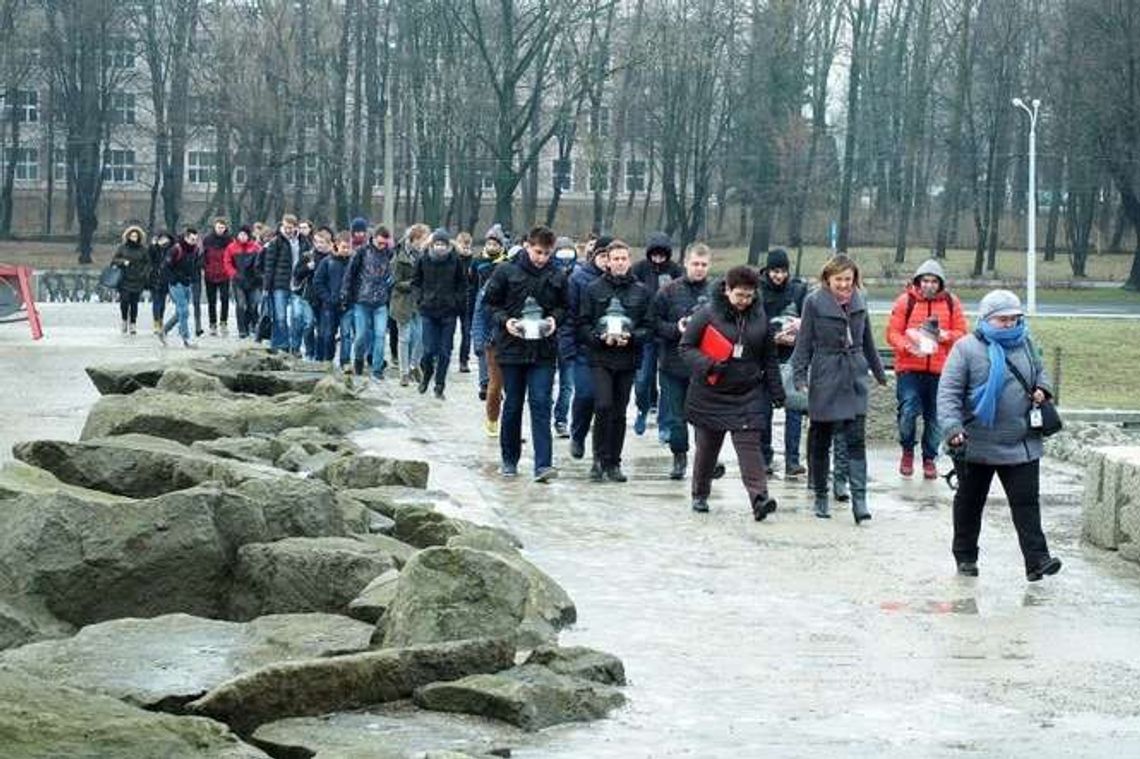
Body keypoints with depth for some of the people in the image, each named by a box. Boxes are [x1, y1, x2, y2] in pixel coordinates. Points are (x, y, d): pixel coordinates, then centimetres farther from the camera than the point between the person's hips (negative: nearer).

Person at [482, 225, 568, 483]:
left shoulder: (557, 277, 3)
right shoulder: (506, 272, -3)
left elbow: (564, 306, 15)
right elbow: (490, 302, 4)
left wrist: (555, 319, -6)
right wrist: (505, 320, -13)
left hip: (544, 350, 0)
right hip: (512, 347, 0)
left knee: (541, 404, -8)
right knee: (512, 405, 9)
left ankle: (543, 464, -13)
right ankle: (509, 460, 23)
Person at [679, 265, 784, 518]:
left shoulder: (760, 317, 4)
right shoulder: (707, 314, -7)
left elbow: (769, 357, 11)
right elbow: (686, 346, -4)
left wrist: (776, 391, 9)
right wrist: (707, 365, -21)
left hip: (748, 395, 1)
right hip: (710, 395, -1)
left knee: (749, 444, -11)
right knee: (707, 446, 10)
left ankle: (759, 497, -20)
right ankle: (700, 495, 27)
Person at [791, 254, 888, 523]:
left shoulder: (859, 301, 8)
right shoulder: (814, 302, -5)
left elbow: (867, 340, 18)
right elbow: (804, 342, -3)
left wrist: (879, 372, 24)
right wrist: (799, 375, -10)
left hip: (854, 378, 3)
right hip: (825, 379, -3)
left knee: (856, 439, -6)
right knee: (821, 440, 7)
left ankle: (859, 499, -10)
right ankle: (820, 496, 19)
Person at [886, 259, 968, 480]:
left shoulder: (951, 303, 7)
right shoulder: (905, 301, 0)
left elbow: (961, 333, 9)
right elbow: (892, 333, -1)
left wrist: (945, 336, -12)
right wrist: (908, 346, -20)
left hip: (940, 370, 2)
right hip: (909, 368, -2)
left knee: (934, 417, 8)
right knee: (908, 411, -12)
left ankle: (929, 459, 22)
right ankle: (907, 451, 13)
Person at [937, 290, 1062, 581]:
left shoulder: (1024, 344, 9)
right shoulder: (966, 348, -7)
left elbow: (1040, 372, 27)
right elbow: (948, 392, -11)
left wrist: (1042, 389, 3)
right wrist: (952, 428, -23)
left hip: (1022, 444, 3)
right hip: (977, 445, -3)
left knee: (1026, 501, -4)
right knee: (970, 501, 11)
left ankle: (1037, 560, -8)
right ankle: (965, 557, 25)